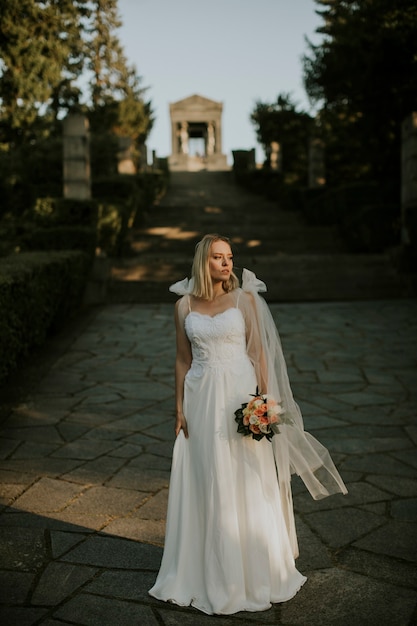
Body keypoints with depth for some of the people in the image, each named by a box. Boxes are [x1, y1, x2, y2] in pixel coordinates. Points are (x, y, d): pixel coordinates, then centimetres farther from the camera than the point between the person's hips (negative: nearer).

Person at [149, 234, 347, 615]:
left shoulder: (245, 299, 0)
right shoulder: (184, 305, 5)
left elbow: (259, 352, -2)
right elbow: (183, 360, 9)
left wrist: (264, 402, -9)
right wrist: (180, 409, 5)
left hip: (240, 398, -2)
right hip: (201, 401, 2)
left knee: (247, 488, 5)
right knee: (204, 487, 8)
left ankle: (253, 574, 22)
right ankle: (207, 574, 24)